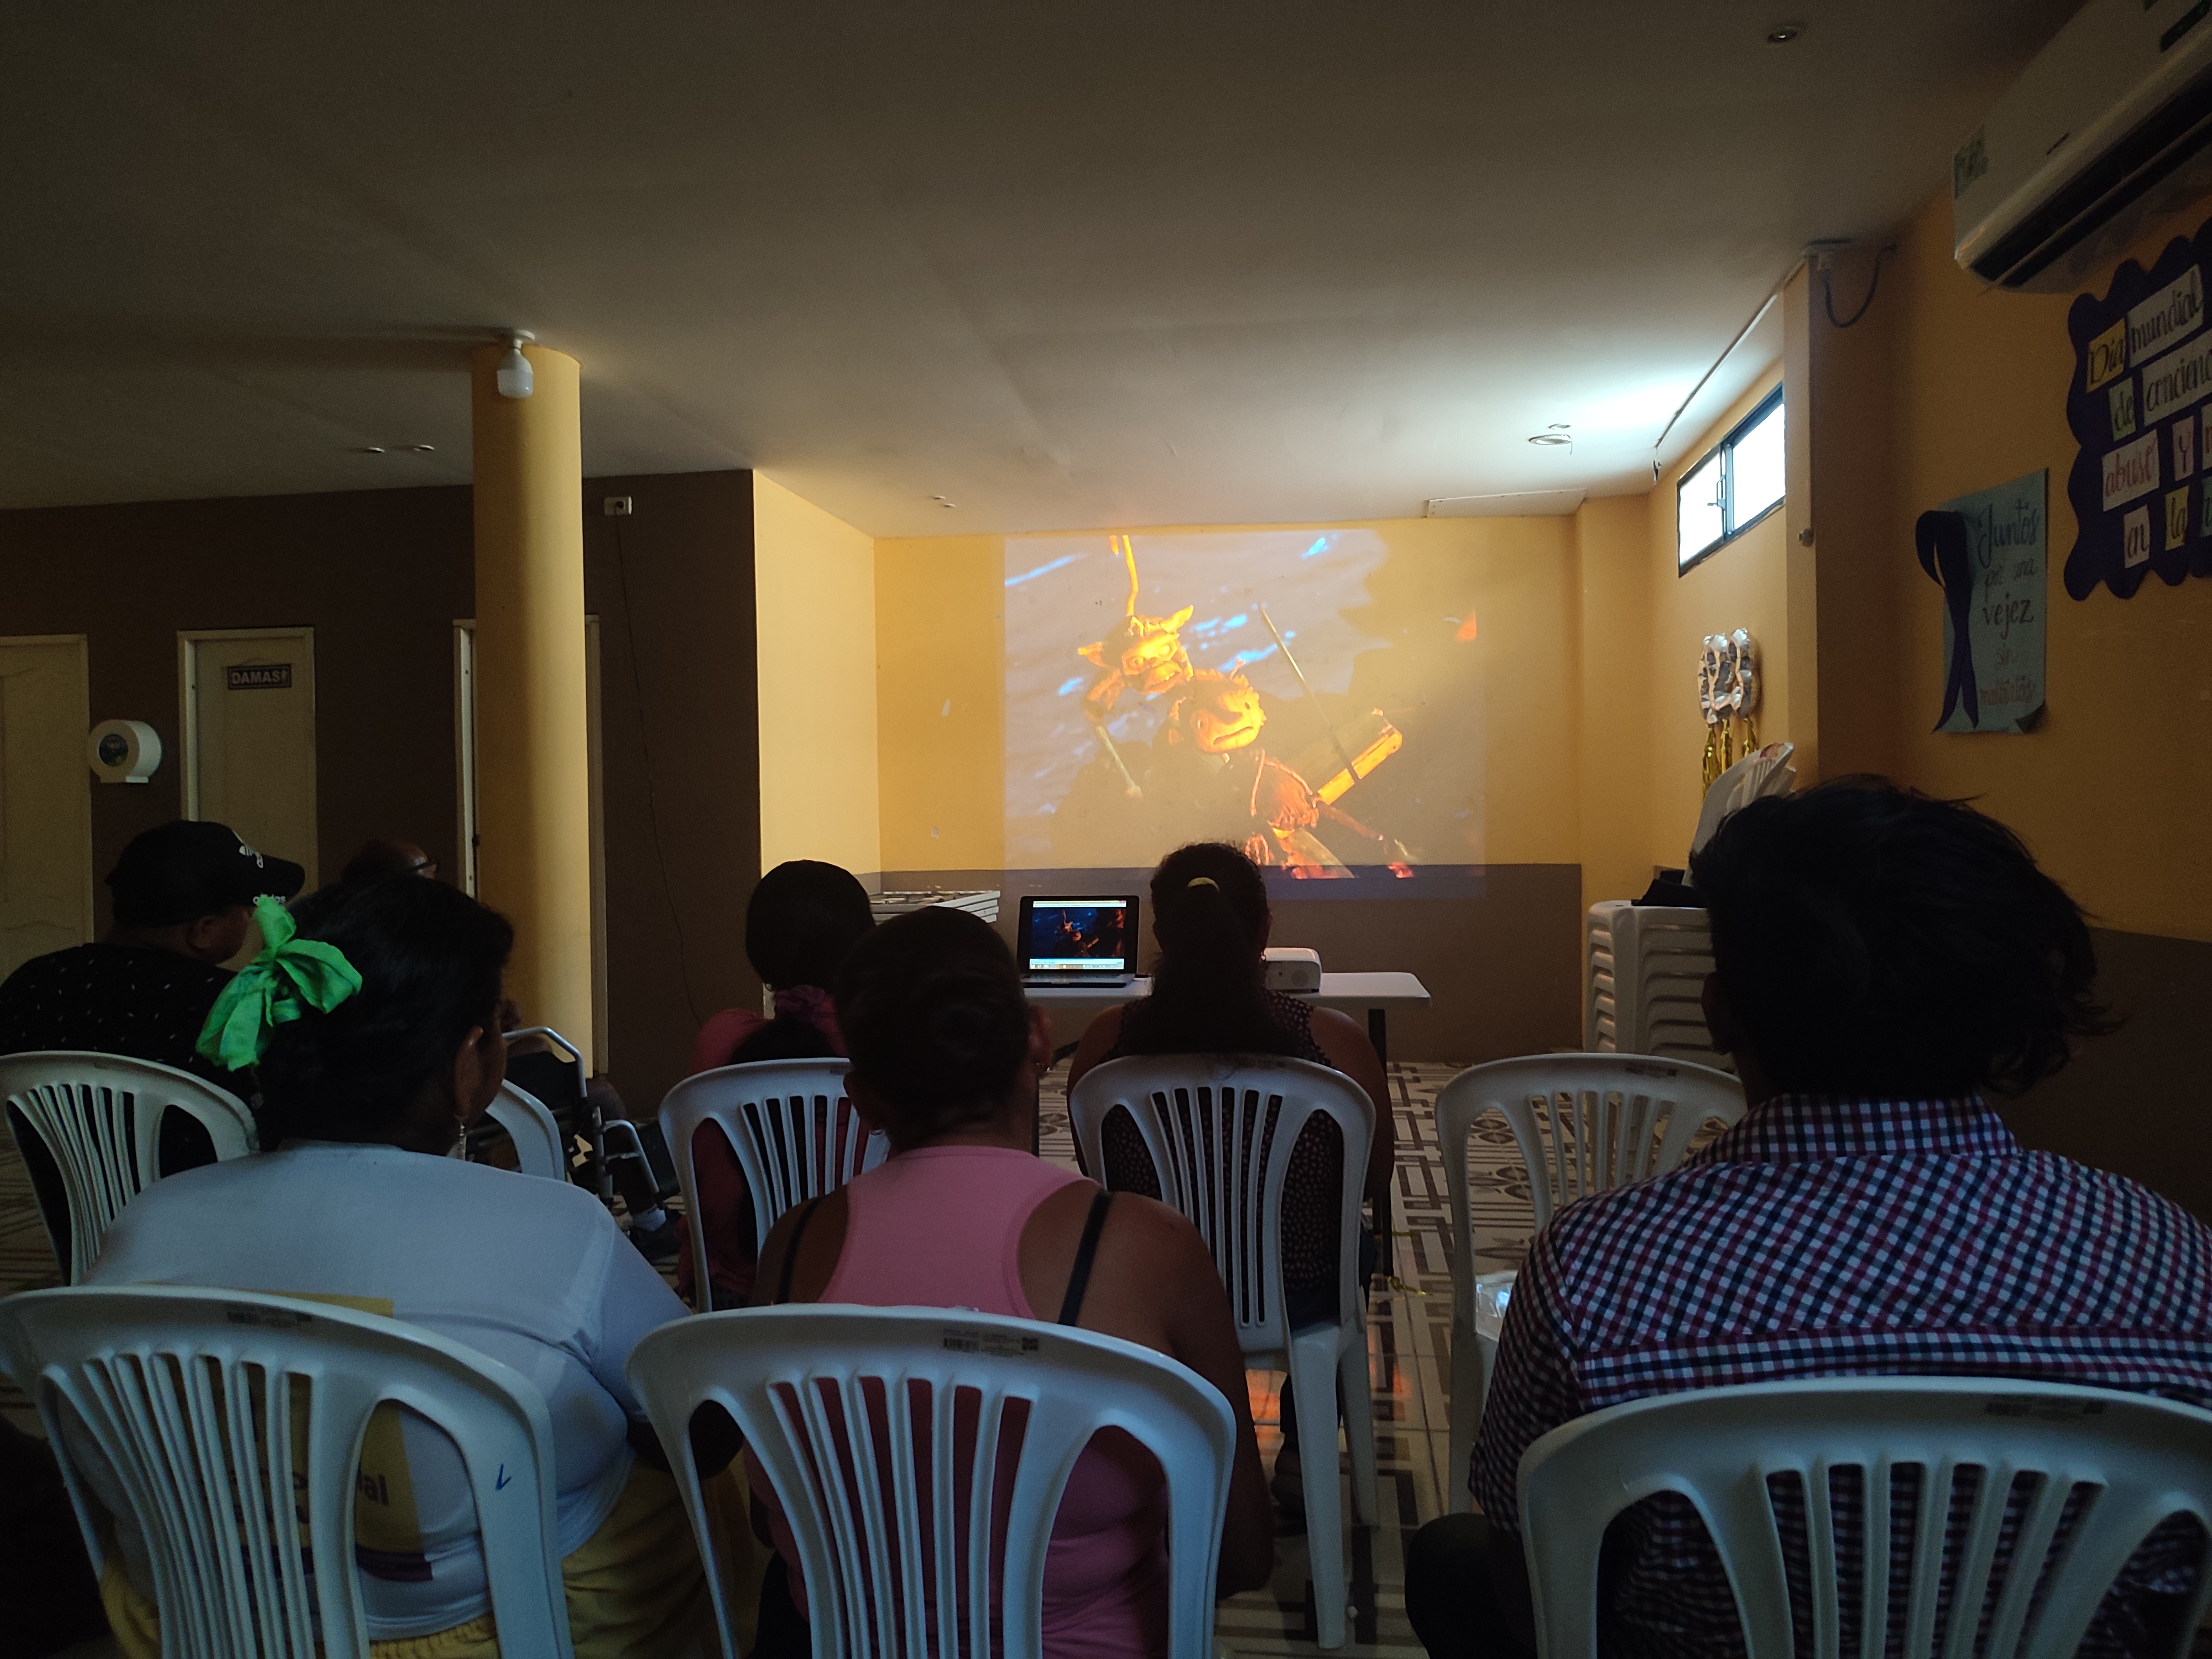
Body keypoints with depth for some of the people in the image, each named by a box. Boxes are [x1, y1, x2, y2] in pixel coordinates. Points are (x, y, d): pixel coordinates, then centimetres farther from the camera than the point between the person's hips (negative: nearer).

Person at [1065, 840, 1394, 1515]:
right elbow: (1377, 1185, -3)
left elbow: (1102, 1184, 0)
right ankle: (1301, 1454, 41)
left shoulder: (1107, 1039, -17)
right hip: (1294, 1306, -1)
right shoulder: (1333, 1040, -20)